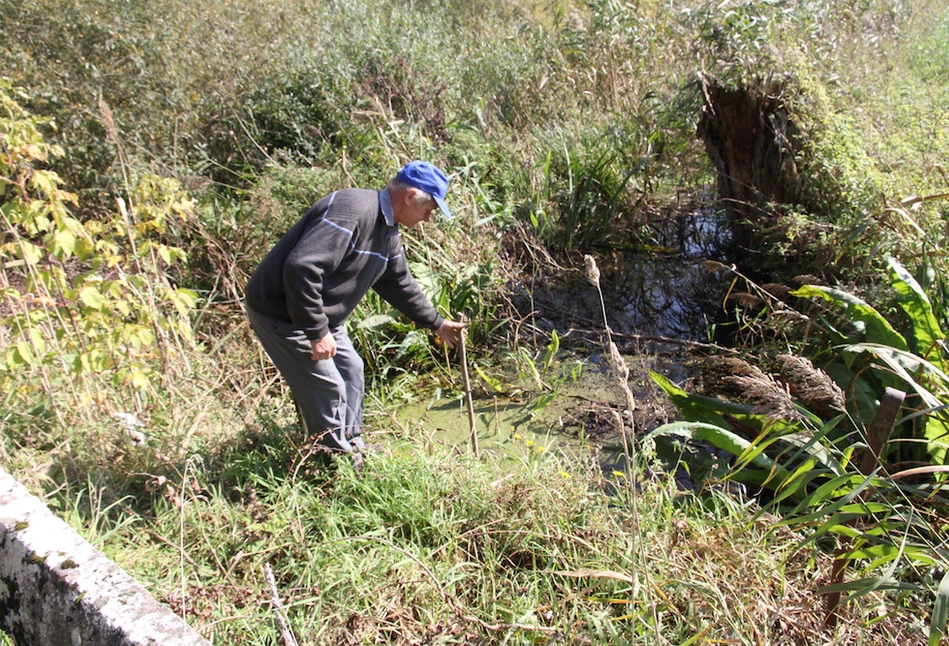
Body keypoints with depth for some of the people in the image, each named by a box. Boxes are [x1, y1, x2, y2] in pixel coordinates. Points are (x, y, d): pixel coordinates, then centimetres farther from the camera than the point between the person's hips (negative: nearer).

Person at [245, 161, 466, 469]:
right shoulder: (350, 212, -28)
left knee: (351, 370, 16)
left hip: (320, 316, 11)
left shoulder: (387, 232, 7)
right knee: (327, 388, -6)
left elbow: (399, 284, 21)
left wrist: (436, 323, 23)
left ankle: (354, 450, 32)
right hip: (281, 313, -10)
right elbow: (301, 269, -35)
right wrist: (317, 332, -30)